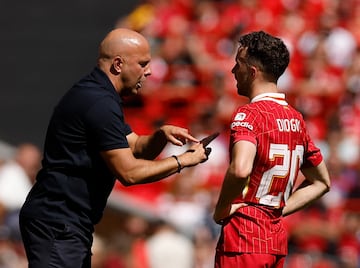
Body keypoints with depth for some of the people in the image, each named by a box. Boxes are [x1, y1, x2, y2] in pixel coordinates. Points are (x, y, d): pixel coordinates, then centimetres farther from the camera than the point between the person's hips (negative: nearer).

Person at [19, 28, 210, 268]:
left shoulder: (97, 97, 16)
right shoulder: (98, 103, -18)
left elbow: (137, 148, 21)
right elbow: (129, 172, -19)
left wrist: (161, 135, 0)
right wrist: (182, 161, -9)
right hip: (57, 223, -11)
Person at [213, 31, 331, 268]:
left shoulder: (249, 114, -12)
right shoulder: (296, 119, 12)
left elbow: (240, 170, -31)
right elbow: (322, 183, 21)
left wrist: (221, 210, -15)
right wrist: (277, 210, 15)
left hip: (243, 234, -8)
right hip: (277, 238, 8)